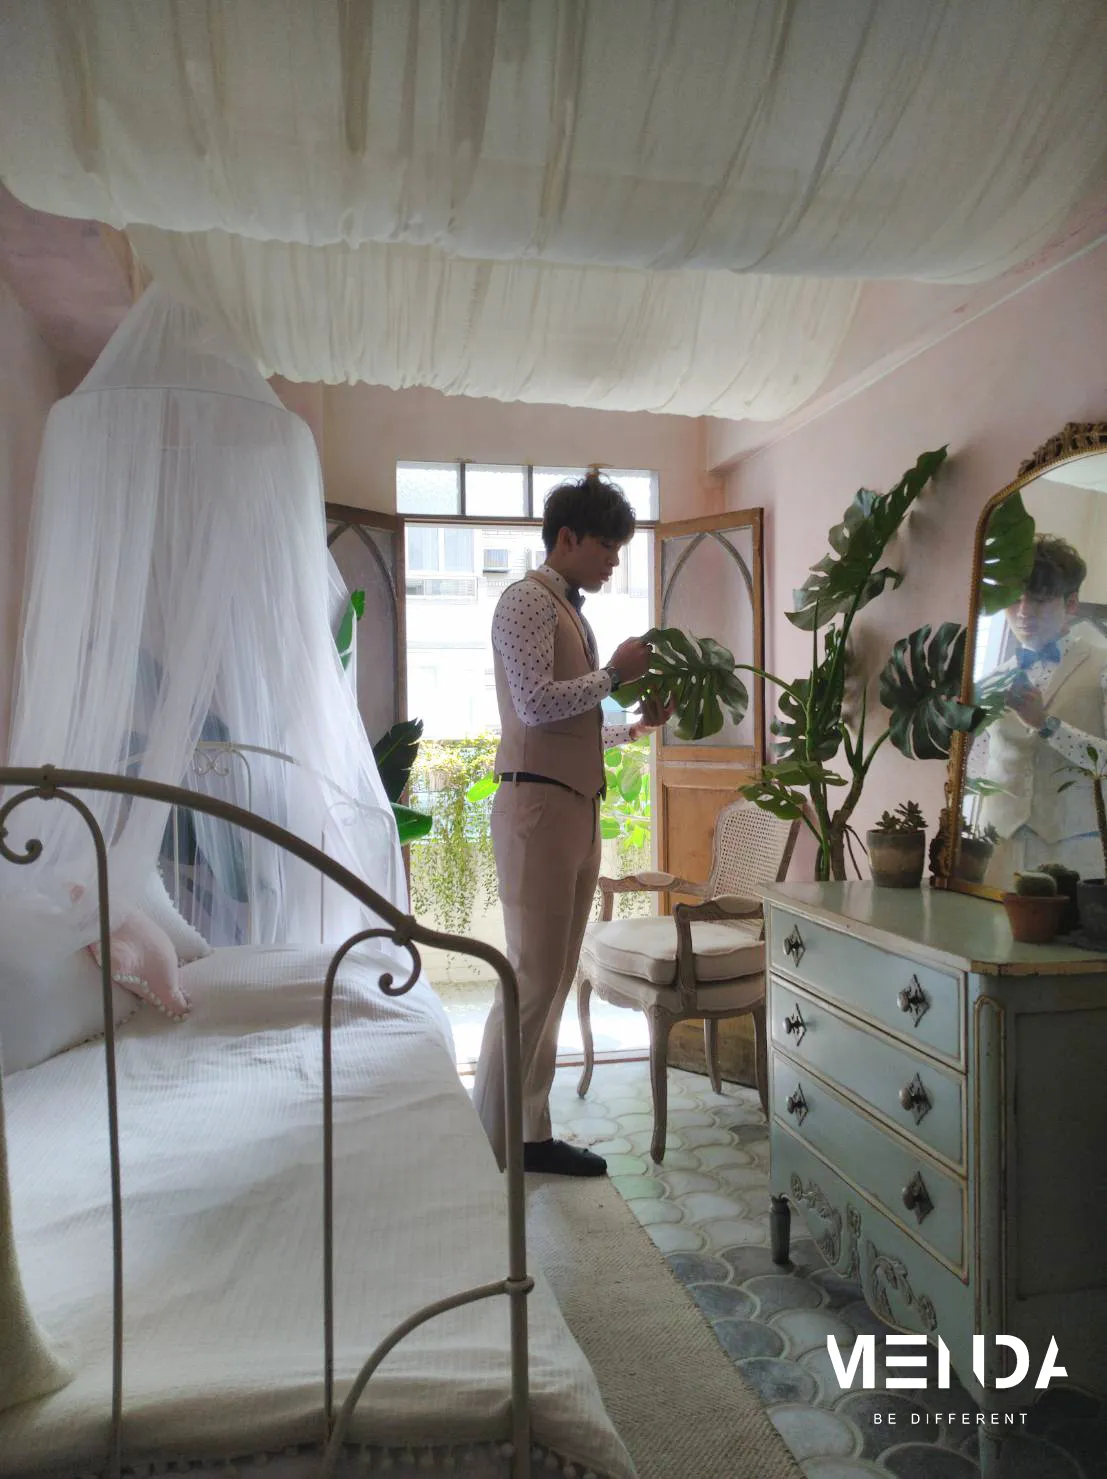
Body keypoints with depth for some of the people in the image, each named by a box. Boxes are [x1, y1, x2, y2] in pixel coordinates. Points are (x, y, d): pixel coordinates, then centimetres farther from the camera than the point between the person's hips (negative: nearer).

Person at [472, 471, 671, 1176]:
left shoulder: (572, 612, 22)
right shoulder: (527, 600, -5)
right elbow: (536, 703, -18)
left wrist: (638, 726, 16)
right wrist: (614, 673, -8)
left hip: (579, 808, 9)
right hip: (537, 807, -9)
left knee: (556, 980, 10)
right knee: (532, 979, -7)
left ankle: (532, 1133, 19)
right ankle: (491, 1145, 5)